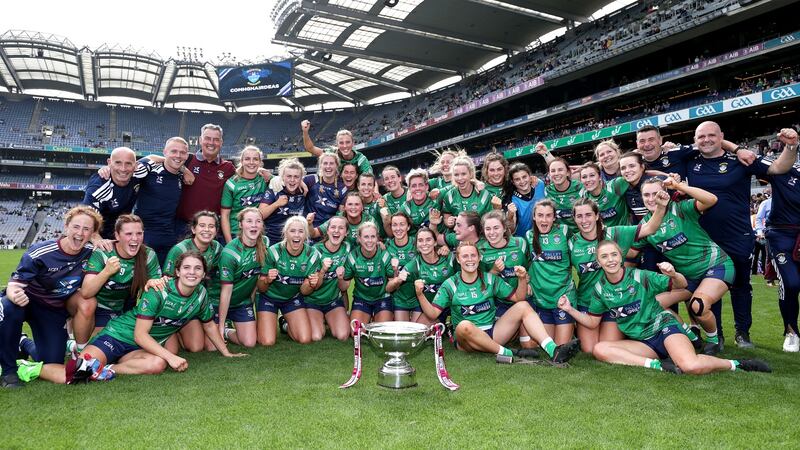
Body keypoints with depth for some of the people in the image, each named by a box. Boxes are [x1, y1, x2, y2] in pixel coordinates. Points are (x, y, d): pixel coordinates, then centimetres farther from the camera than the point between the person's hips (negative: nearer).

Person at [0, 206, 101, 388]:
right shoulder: (39, 252, -24)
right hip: (26, 301, -2)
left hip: (55, 310, 3)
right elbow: (15, 283, -20)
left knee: (53, 363, -7)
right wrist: (15, 295, -43)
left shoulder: (91, 253, -14)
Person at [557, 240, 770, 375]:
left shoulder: (640, 277, -10)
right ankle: (657, 365, -24)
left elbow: (681, 285, -4)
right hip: (641, 343, 4)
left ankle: (735, 364, -2)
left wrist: (673, 274, -27)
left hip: (664, 327, -4)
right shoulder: (600, 289, 0)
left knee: (691, 366, -32)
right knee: (599, 349, -22)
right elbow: (592, 322, 7)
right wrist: (570, 310, -8)